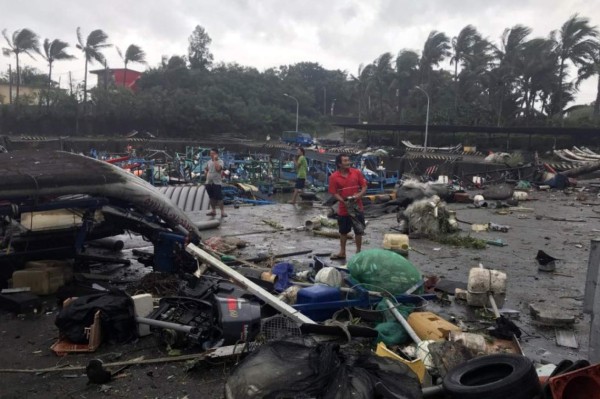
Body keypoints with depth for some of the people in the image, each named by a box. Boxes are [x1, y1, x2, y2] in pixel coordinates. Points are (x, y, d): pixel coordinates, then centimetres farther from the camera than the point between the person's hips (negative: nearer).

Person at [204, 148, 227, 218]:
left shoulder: (220, 161, -6)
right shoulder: (209, 162, 11)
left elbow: (218, 168, -25)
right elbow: (206, 169, 26)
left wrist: (215, 160, -17)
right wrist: (207, 174, 10)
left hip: (217, 182, -6)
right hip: (209, 182, 6)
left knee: (219, 198, -9)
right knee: (212, 198, 14)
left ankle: (222, 212, -5)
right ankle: (213, 211, 24)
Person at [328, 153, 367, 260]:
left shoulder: (357, 172, -3)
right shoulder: (334, 177, -8)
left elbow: (364, 186, 1)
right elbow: (334, 193, -8)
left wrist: (359, 195, -17)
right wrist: (344, 201, -20)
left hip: (357, 207, 1)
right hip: (343, 209, 0)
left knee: (359, 231, 8)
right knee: (343, 231, 14)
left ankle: (358, 252, 23)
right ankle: (342, 252, 28)